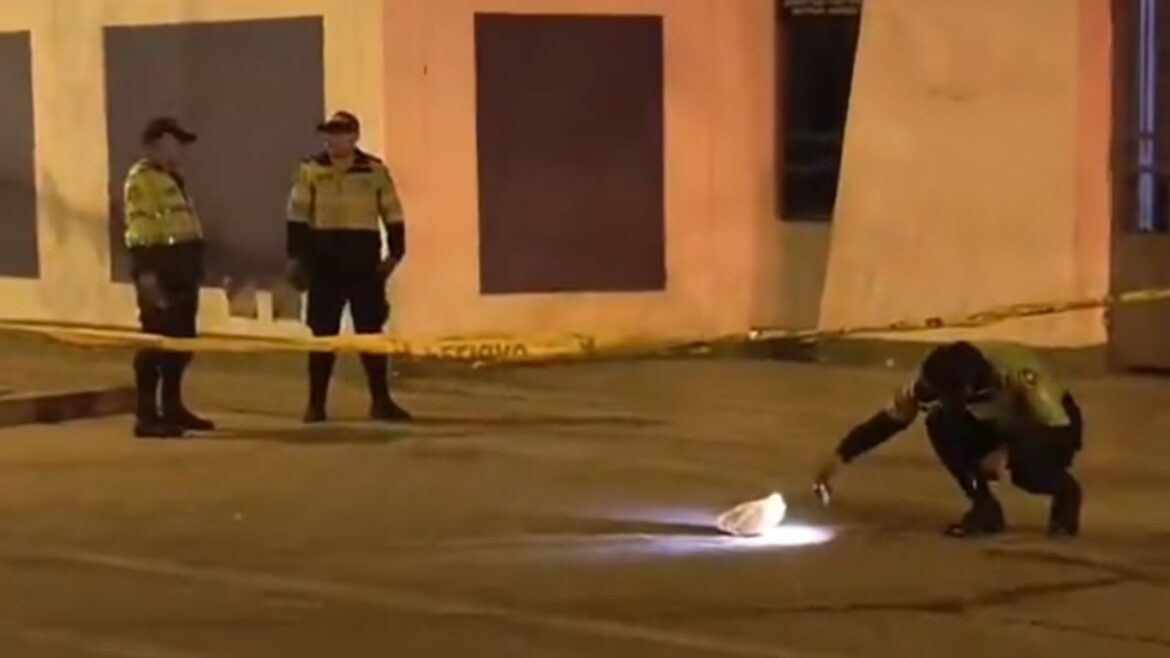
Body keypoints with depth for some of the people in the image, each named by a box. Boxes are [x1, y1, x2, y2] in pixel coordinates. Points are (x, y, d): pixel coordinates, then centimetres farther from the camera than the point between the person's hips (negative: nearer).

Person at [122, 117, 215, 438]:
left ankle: (172, 406, 23)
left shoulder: (171, 178, 20)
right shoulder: (141, 179, -11)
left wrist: (193, 271, 24)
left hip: (181, 268, 10)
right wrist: (147, 275, -25)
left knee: (181, 340, 13)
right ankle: (146, 416, -9)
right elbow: (140, 230, -19)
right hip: (159, 267, -10)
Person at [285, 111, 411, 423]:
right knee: (323, 333, 4)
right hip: (325, 260, 0)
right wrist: (295, 257, -3)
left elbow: (392, 214, 6)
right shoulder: (310, 171, 1)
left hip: (364, 259, 0)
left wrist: (394, 253, 0)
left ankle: (381, 401, 9)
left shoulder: (375, 171, 3)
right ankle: (316, 403, 11)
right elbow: (297, 216, 1)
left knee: (371, 331, 4)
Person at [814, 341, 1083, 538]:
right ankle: (985, 508, -8)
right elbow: (891, 418, -17)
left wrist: (1007, 452, -41)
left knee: (1026, 464, -38)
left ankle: (1065, 493, -2)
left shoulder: (1018, 376, -39)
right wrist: (840, 456, -24)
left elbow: (1061, 430, -31)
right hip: (1004, 426, 5)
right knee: (942, 423, -23)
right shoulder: (937, 377, -23)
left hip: (1053, 430, -5)